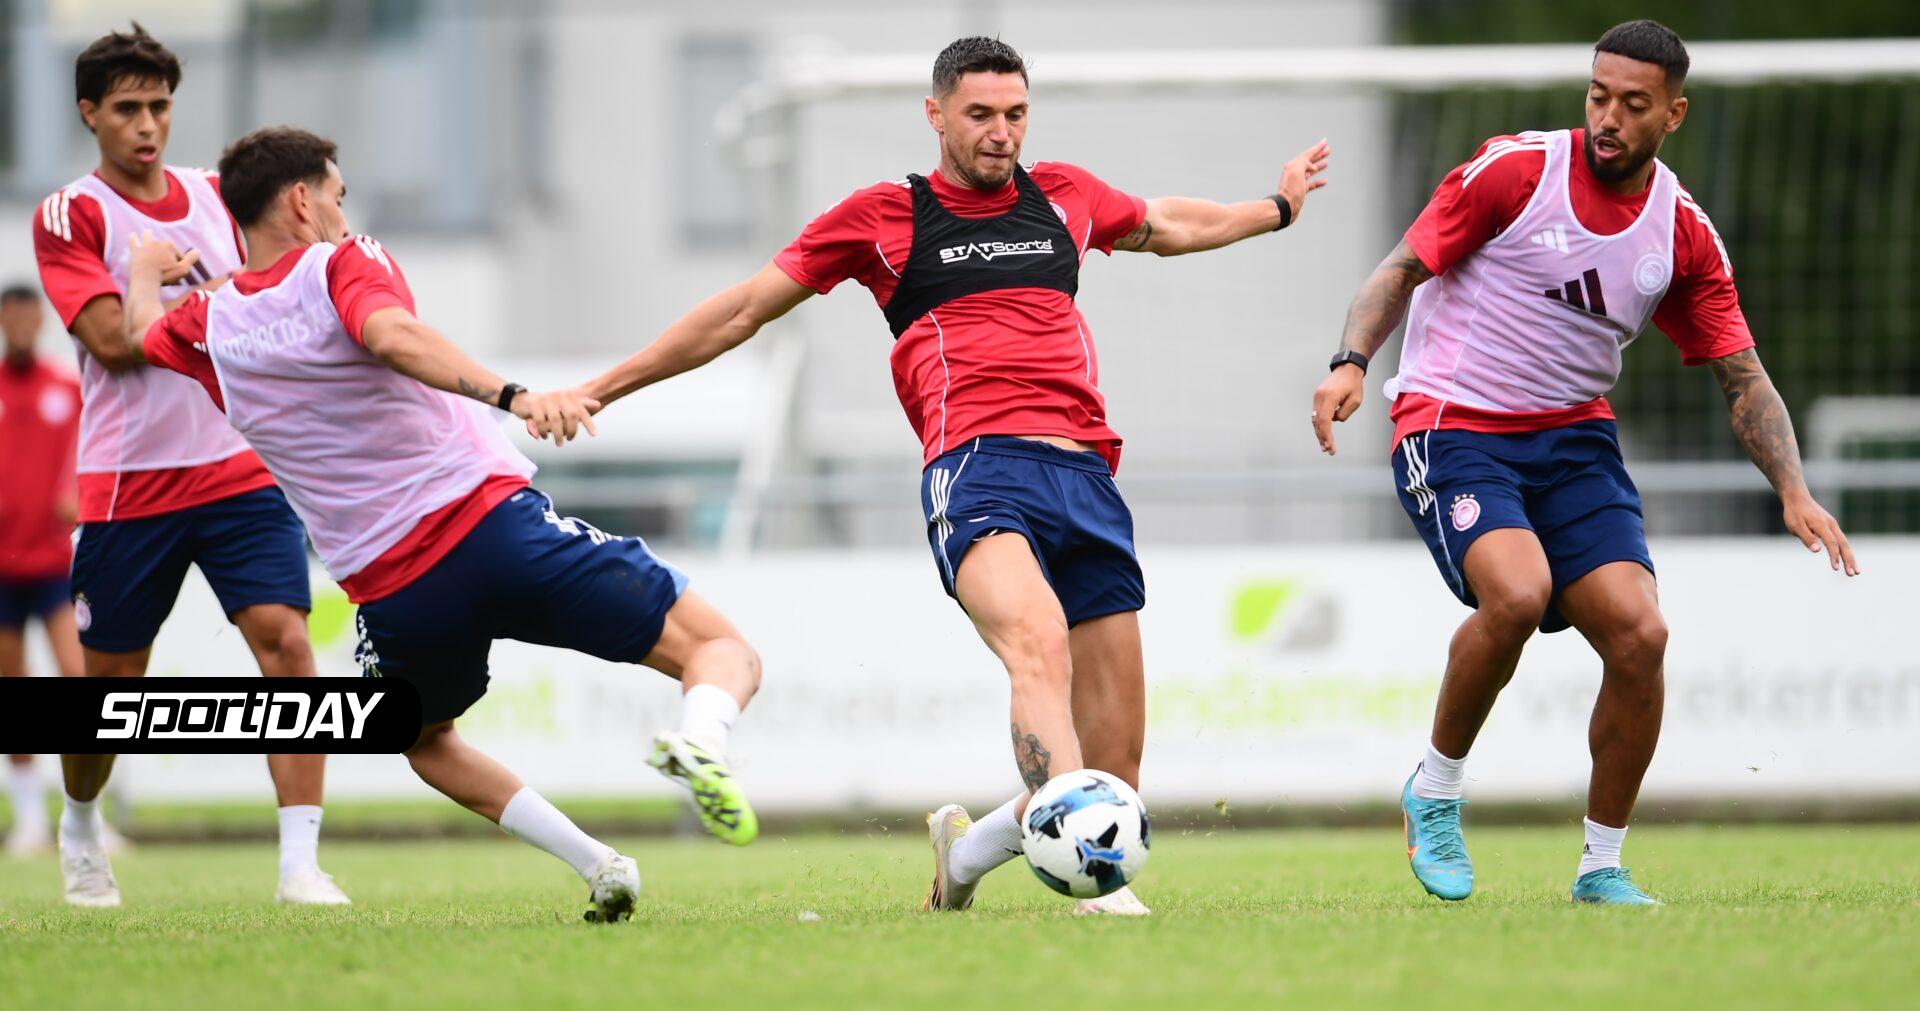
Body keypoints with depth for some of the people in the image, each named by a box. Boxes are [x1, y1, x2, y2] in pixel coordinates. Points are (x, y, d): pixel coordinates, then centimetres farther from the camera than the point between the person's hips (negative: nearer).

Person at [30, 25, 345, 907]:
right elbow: (112, 338, -16)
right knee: (111, 678, 8)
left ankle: (300, 863, -19)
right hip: (129, 484, -3)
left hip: (241, 465, 3)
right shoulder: (69, 216, -4)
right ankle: (80, 827, 37)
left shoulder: (215, 196, 12)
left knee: (284, 638, -16)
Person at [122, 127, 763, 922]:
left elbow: (139, 333, 38)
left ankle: (595, 863, 13)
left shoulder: (209, 327, 13)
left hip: (394, 592, 4)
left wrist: (146, 270, 60)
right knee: (723, 653, 1)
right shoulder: (341, 265, 0)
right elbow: (393, 336, -24)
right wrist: (513, 396, -36)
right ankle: (698, 743, -35)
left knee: (426, 741, 35)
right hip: (494, 522, -4)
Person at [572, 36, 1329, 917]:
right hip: (977, 470, -5)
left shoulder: (1065, 196, 23)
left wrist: (1277, 207, 59)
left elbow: (1171, 226, 45)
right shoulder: (884, 216, 13)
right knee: (1038, 643, -35)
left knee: (1116, 761, -4)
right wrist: (598, 390, 20)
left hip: (1086, 475, 5)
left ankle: (970, 847, 23)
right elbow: (744, 310, 19)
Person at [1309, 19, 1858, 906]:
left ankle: (1603, 868, 5)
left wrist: (1793, 490, -6)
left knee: (1638, 634, -13)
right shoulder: (1514, 170, -9)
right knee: (1517, 592, -31)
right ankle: (1435, 792, -7)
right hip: (1452, 427, -4)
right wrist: (1351, 363, -22)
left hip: (1573, 439, 4)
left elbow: (1743, 380, 7)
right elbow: (1404, 269, -5)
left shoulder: (1684, 233, 3)